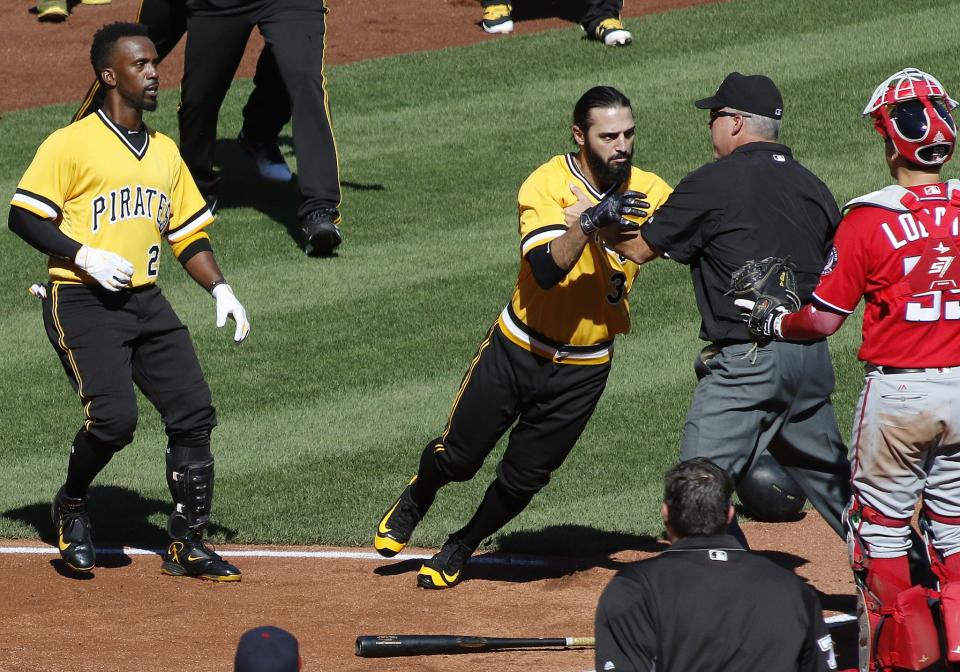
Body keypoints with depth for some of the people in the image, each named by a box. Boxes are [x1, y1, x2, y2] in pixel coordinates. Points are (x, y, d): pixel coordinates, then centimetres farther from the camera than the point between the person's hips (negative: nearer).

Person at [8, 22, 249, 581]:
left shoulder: (166, 152, 17)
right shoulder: (72, 143, -5)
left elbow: (189, 234, 21)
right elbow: (25, 217, -8)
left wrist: (220, 288, 7)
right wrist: (85, 257, -18)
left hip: (147, 302, 7)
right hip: (82, 304, -7)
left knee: (194, 411, -4)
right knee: (114, 417, -21)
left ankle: (187, 544, 5)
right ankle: (72, 506, 8)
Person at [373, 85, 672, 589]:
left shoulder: (649, 192, -8)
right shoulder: (548, 184, -18)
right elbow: (546, 269, -31)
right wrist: (590, 222, -43)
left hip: (583, 370, 2)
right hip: (517, 352, -2)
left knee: (525, 477, 9)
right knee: (458, 456, 9)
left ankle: (461, 548, 37)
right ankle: (414, 502, 44)